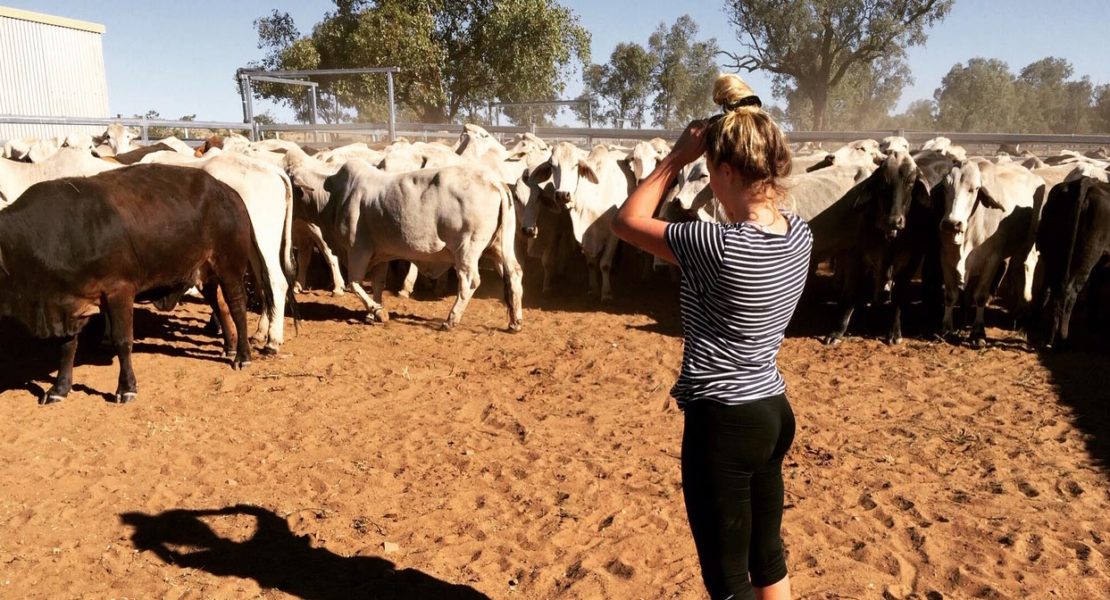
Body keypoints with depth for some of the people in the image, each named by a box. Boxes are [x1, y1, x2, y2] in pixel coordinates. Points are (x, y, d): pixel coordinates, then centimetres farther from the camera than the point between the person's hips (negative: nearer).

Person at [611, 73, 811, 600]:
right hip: (773, 411, 8)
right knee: (767, 557, 25)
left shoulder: (720, 246, -25)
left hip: (724, 421, -8)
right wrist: (744, 119, 6)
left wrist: (676, 158, -4)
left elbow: (627, 221, -11)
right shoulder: (800, 234, -3)